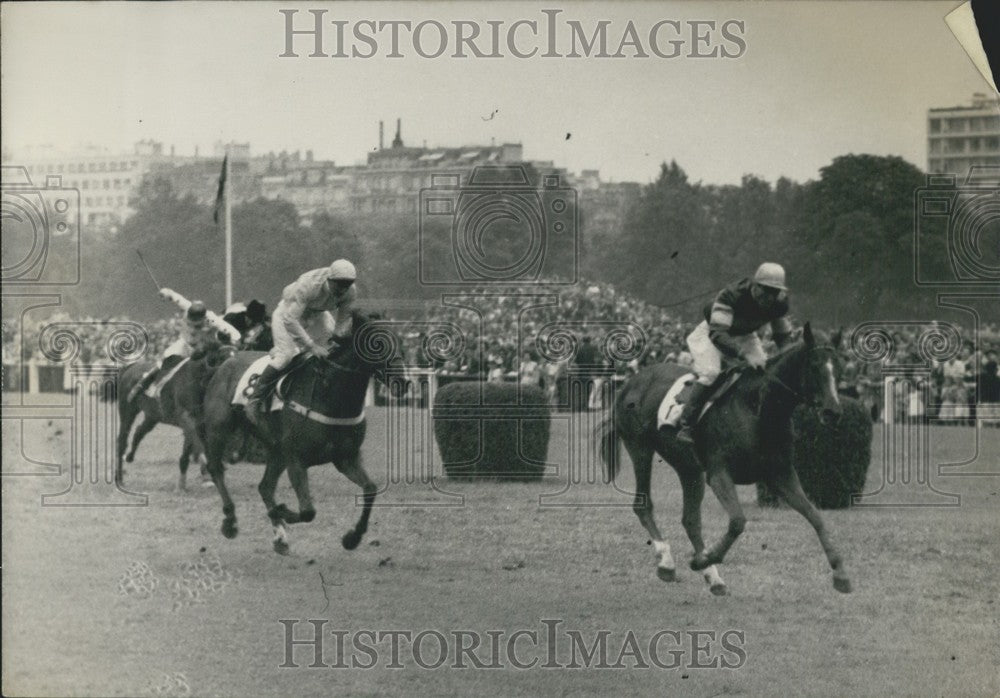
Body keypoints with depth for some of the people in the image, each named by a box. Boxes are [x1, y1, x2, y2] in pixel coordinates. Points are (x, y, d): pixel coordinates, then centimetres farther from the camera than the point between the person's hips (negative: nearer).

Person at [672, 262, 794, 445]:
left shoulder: (779, 303, -19)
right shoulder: (731, 295, -37)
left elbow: (783, 335, -2)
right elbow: (717, 333, -43)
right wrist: (744, 354, -53)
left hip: (745, 336, 6)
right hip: (712, 333, -6)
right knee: (710, 373, -26)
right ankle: (685, 426, -20)